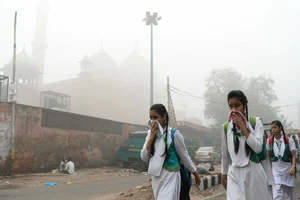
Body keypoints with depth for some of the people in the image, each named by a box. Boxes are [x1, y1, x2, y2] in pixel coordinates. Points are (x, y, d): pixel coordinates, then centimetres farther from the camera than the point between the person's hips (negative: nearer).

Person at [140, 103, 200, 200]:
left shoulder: (174, 134, -12)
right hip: (156, 178, 6)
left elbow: (185, 157, -2)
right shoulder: (151, 133, 3)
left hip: (170, 177, -5)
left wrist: (196, 174, 6)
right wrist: (151, 137, -12)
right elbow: (144, 158, -3)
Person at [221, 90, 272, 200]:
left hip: (254, 171, -1)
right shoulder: (226, 126, 2)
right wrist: (224, 173, 15)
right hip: (234, 173, 1)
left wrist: (242, 126, -15)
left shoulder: (256, 121, -3)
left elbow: (258, 148, -14)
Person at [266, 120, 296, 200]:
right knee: (277, 192, -11)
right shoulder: (269, 140, -2)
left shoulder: (288, 140, -6)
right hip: (276, 168, 0)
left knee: (290, 191, 16)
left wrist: (293, 167, -20)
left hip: (288, 168, 0)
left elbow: (293, 155, -7)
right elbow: (268, 155, 7)